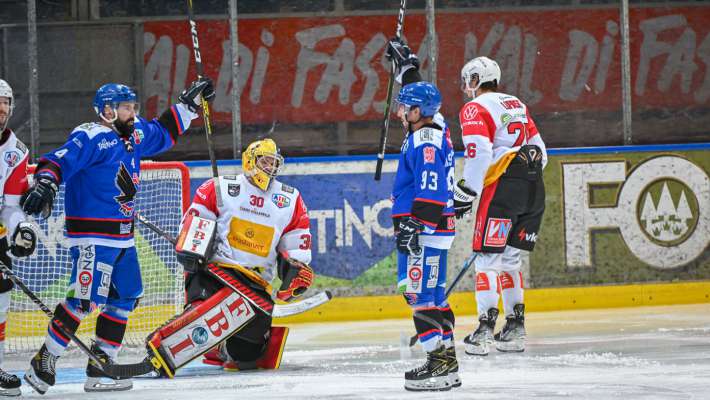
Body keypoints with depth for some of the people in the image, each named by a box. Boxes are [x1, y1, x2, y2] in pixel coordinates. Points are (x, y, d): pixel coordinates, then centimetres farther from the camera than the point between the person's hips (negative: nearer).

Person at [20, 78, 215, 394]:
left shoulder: (135, 134, 14)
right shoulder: (90, 138, -13)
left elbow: (163, 133, 32)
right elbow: (60, 160, -24)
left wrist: (190, 102, 29)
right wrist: (45, 181, -43)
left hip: (123, 237, 10)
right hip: (92, 235, -10)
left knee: (125, 297, 11)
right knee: (84, 298, -16)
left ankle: (100, 368, 17)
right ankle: (42, 364, -9)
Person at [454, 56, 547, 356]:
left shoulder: (475, 109, -2)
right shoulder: (518, 106, 22)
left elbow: (479, 151, -16)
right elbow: (539, 149, 22)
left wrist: (465, 193, -12)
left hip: (502, 185, -7)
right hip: (534, 186, 7)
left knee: (488, 256, -4)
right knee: (510, 257, 16)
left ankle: (485, 328, -12)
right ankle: (515, 329, 14)